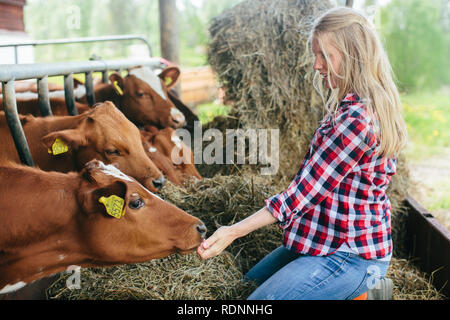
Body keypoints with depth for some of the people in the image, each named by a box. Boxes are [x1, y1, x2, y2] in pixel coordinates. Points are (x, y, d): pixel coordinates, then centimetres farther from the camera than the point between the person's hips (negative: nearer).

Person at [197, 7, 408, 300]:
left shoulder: (355, 119, -26)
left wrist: (233, 232, -22)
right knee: (251, 281, 19)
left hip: (352, 256, -10)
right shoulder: (363, 107, 7)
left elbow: (304, 193, -25)